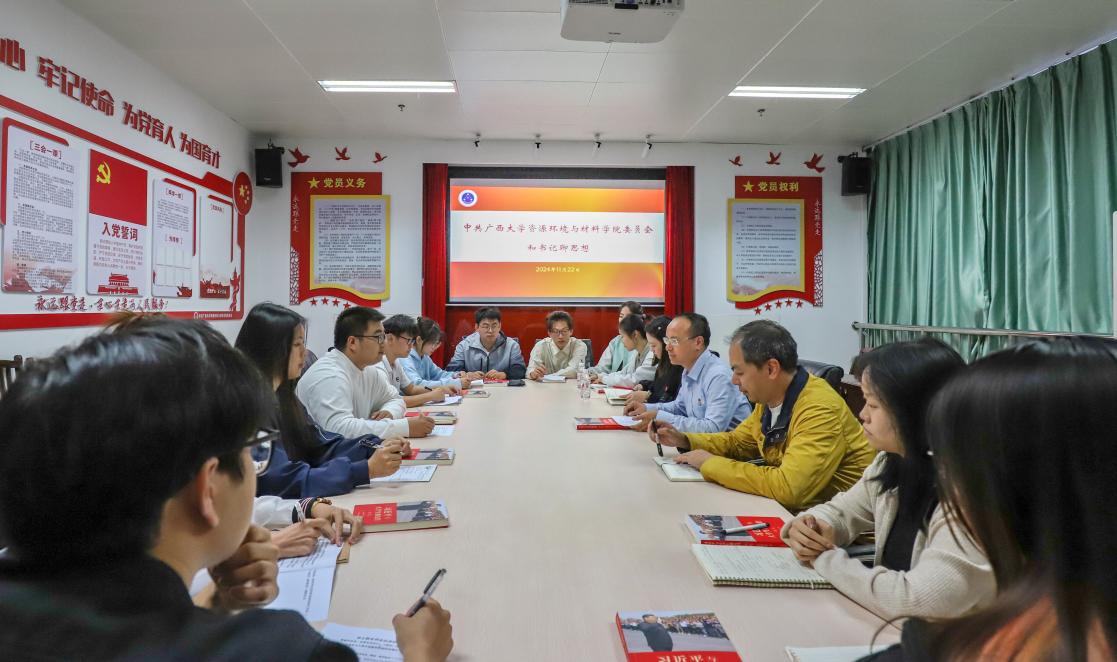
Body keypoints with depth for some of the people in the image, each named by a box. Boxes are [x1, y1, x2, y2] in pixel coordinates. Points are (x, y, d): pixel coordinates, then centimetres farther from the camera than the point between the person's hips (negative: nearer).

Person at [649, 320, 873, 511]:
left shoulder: (820, 410, -26)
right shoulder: (769, 399, -1)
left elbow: (786, 487, -34)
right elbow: (737, 441, 16)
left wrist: (710, 464, -23)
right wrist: (684, 440, 0)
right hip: (789, 506, 7)